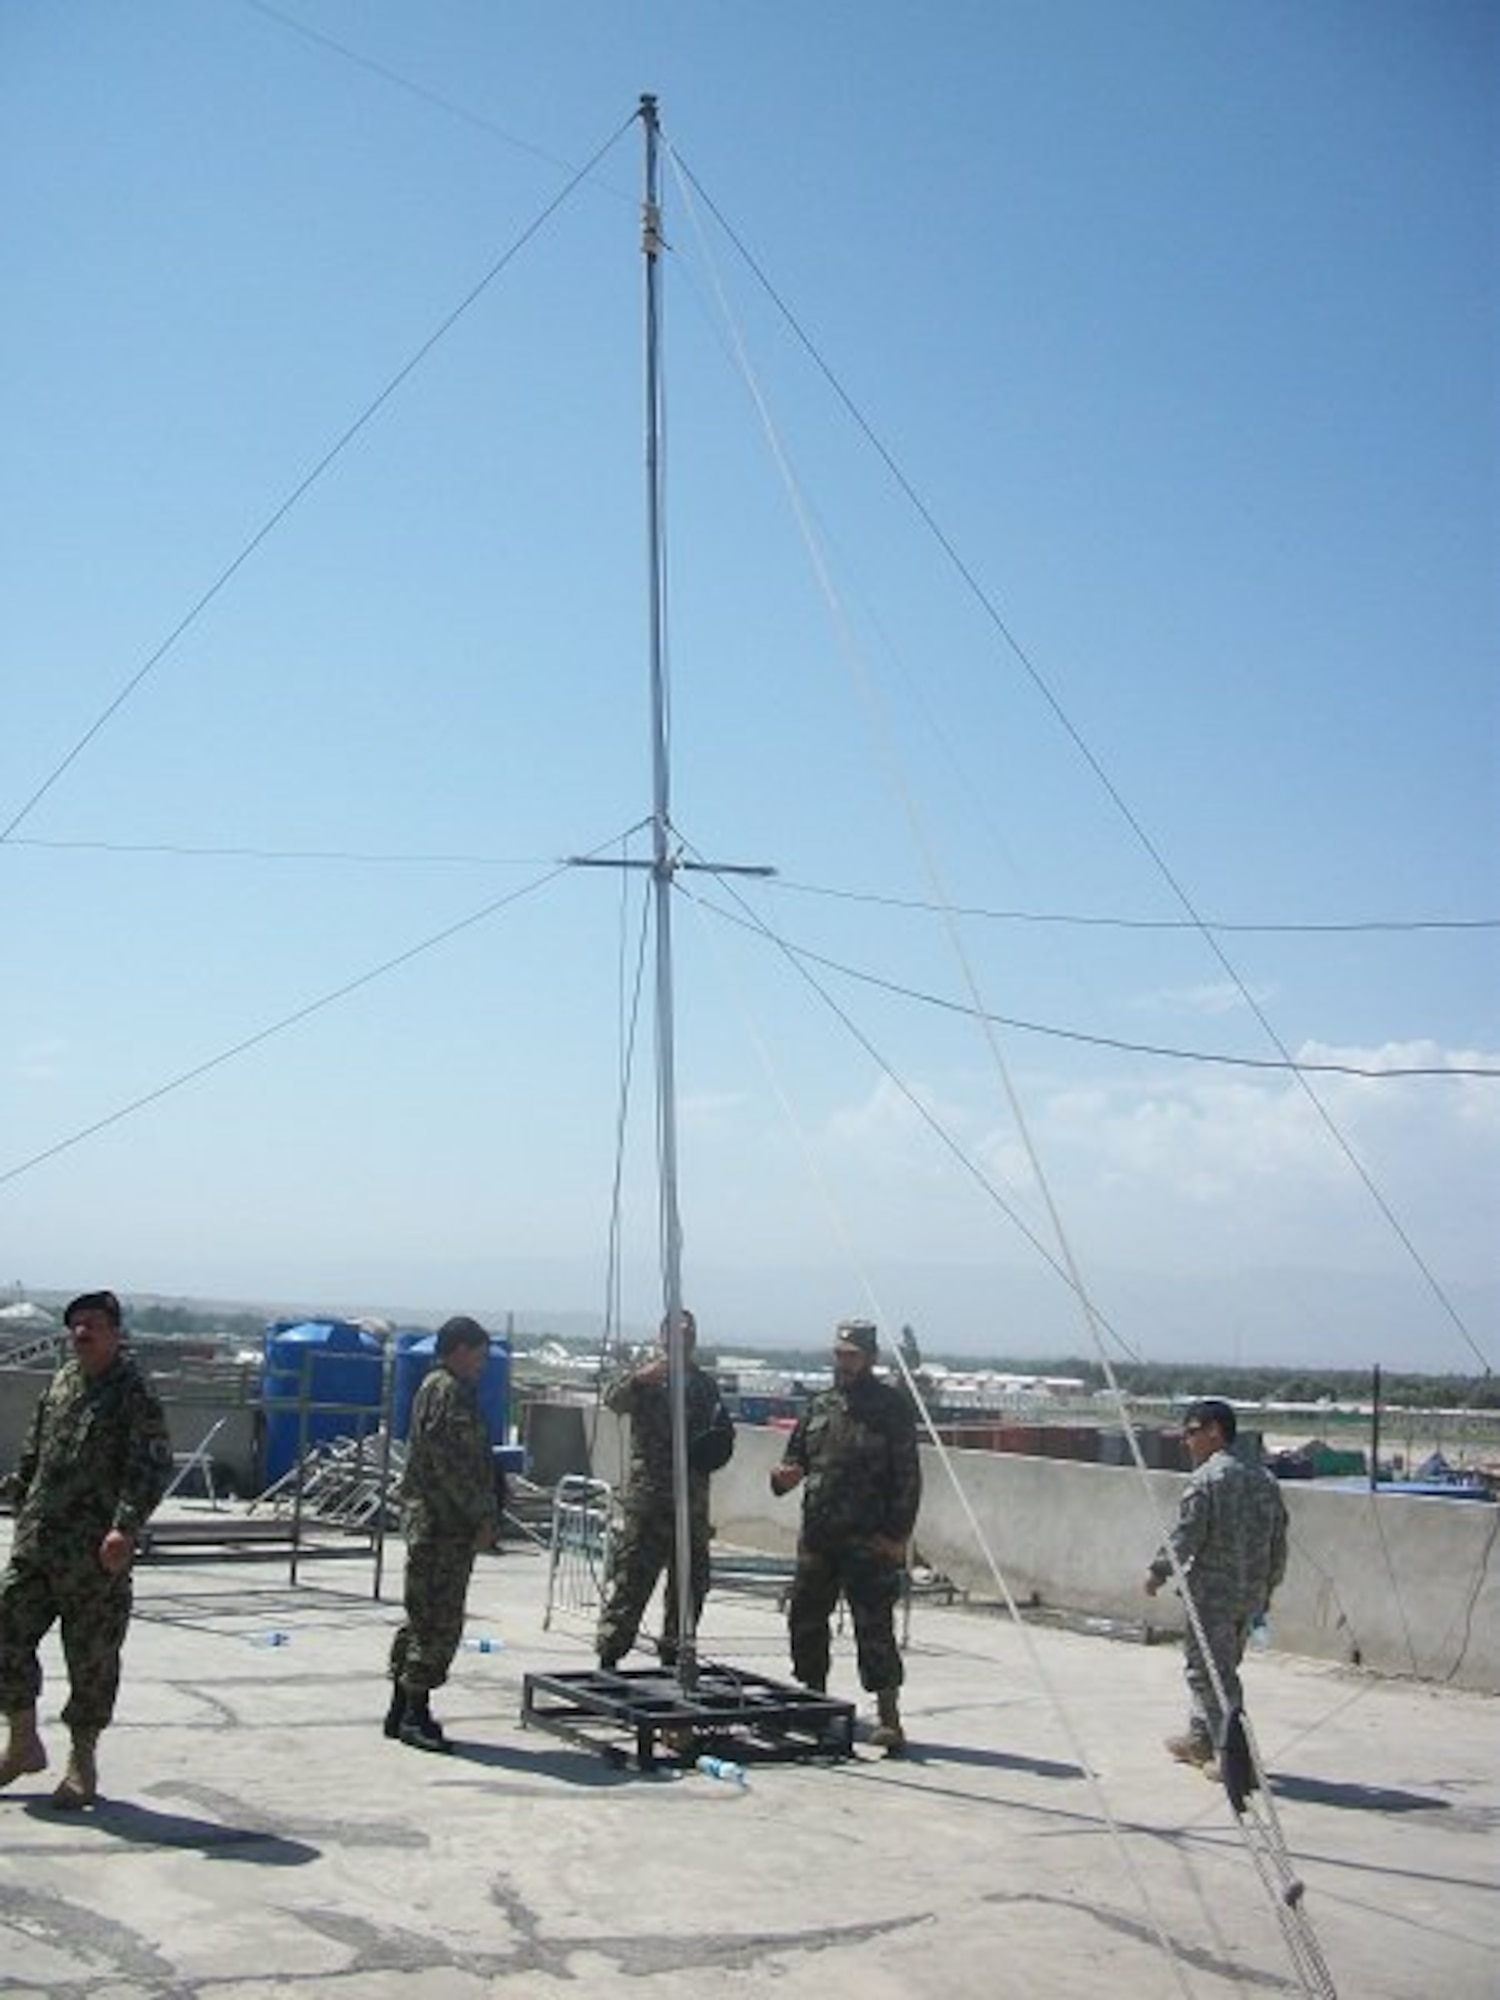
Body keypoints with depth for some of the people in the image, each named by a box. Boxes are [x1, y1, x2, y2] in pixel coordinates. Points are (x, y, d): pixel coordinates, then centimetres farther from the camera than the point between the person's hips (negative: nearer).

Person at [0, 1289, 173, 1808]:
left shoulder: (134, 1394, -10)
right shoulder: (61, 1381, 11)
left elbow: (153, 1469, -17)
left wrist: (126, 1527, -27)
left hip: (95, 1553, -6)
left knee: (91, 1657, 3)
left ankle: (83, 1762, 17)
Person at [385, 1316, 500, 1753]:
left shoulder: (439, 1387, 20)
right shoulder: (446, 1390, -13)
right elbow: (450, 1463, -20)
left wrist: (484, 1516, 19)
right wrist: (483, 1516, -17)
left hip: (427, 1520, 11)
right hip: (444, 1523, -11)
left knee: (424, 1617, 14)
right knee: (440, 1621, -7)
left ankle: (403, 1710, 20)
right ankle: (415, 1715, -4)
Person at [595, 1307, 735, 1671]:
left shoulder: (705, 1383, 16)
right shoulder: (646, 1376, 0)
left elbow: (722, 1433, 26)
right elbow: (614, 1400, -19)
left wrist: (717, 1442, 2)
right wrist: (639, 1378, -38)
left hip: (693, 1501, 5)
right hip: (648, 1497, -5)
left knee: (691, 1580, 10)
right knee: (631, 1577, -6)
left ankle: (673, 1655, 22)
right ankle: (609, 1655, -1)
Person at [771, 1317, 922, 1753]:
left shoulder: (892, 1408, -3)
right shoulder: (819, 1407, 13)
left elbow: (907, 1476, -6)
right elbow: (795, 1457, 22)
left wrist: (897, 1534, -14)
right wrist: (784, 1475, -3)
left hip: (869, 1541, -6)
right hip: (817, 1536, 6)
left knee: (874, 1627, -8)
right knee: (804, 1619, 12)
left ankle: (889, 1717, -6)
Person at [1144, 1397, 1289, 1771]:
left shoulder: (1205, 1479, -12)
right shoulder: (1263, 1480, 11)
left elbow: (1185, 1536, -16)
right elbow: (1278, 1542, 14)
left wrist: (1158, 1571, -4)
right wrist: (1267, 1588, 22)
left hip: (1212, 1593, -8)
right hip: (1251, 1595, 8)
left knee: (1210, 1672, -2)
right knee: (1220, 1666, 20)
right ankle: (1201, 1739, 31)